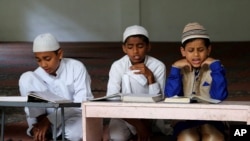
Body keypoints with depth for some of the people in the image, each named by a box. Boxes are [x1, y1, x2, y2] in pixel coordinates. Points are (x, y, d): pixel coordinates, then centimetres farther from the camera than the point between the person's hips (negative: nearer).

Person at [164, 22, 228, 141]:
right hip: (185, 120, 0)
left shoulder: (215, 69, 1)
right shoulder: (180, 70, 3)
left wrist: (215, 65, -16)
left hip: (211, 119, 0)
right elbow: (171, 96, -13)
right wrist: (175, 68, -15)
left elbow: (219, 96, -18)